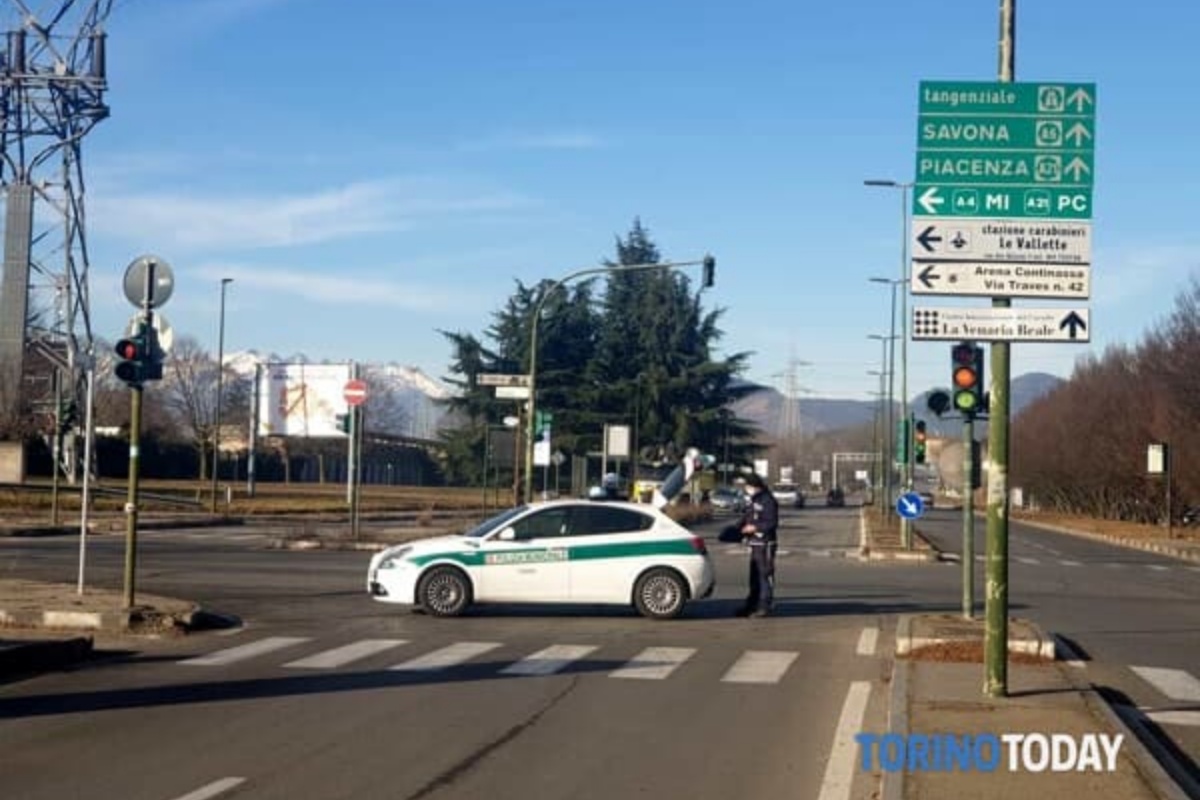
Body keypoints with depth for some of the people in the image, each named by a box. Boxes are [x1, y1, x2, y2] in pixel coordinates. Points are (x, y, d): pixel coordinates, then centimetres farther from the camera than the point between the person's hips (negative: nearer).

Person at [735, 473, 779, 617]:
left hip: (765, 544, -10)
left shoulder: (767, 501, -14)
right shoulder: (753, 501, 15)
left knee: (765, 575, -6)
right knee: (754, 576, 15)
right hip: (755, 544, 10)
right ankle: (751, 605, 23)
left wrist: (754, 528, -21)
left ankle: (765, 607, -3)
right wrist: (741, 528, 5)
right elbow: (747, 518, 23)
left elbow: (772, 523, -19)